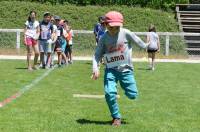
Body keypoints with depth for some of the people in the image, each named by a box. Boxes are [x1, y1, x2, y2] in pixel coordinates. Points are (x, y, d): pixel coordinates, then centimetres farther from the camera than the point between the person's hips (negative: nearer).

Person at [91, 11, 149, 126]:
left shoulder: (126, 33, -12)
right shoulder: (104, 38, -6)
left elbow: (137, 41, 3)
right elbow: (97, 54, -2)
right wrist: (95, 68, -14)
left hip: (126, 69, 0)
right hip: (111, 70, 0)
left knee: (133, 95, 0)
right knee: (110, 93, -16)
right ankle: (116, 117, 6)